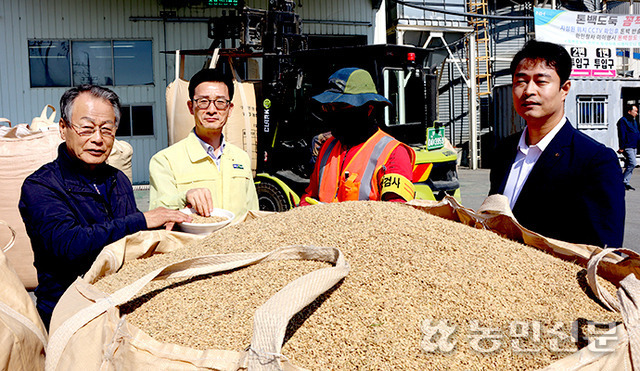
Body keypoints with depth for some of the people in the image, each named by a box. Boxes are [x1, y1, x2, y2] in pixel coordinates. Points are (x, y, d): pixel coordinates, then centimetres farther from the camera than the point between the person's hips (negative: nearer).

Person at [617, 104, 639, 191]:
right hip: (627, 147, -9)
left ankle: (626, 183, 11)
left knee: (630, 165, 7)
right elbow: (622, 135, -14)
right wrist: (621, 147, -18)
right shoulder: (623, 121, -8)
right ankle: (622, 181, -11)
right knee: (632, 163, -18)